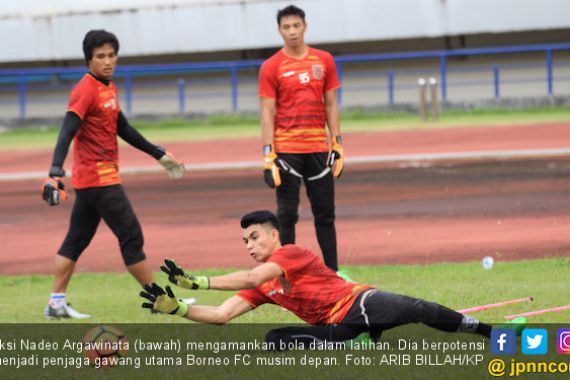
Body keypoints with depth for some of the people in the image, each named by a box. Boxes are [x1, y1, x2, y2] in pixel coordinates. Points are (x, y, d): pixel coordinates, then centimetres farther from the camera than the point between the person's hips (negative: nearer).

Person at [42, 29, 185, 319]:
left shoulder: (109, 88, 13)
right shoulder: (85, 91, -16)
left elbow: (123, 129, 25)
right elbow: (67, 132, -26)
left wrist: (159, 155, 29)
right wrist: (55, 172, -38)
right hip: (99, 178, -9)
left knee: (76, 240, 10)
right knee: (131, 235, -4)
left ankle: (56, 303, 13)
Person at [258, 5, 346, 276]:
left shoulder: (324, 61, 7)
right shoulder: (271, 68, -2)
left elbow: (331, 105, 11)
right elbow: (267, 113, -4)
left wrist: (338, 144, 5)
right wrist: (269, 154, -11)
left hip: (319, 149, 3)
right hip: (287, 149, -3)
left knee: (325, 213, 6)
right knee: (287, 214, -2)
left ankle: (332, 272, 12)